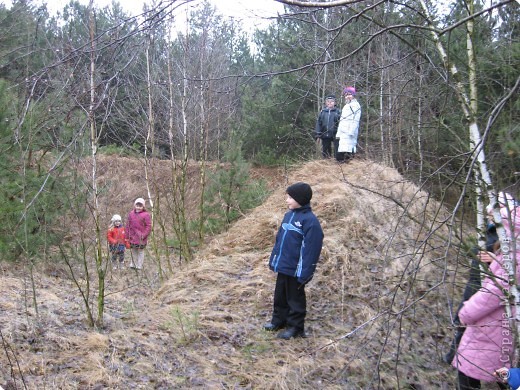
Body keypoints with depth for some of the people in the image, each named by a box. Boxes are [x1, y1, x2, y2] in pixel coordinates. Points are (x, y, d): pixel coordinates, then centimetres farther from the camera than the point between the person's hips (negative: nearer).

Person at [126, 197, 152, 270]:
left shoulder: (146, 215, -7)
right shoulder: (131, 214, 6)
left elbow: (148, 226, -8)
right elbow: (128, 225, 11)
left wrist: (144, 235, -15)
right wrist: (128, 235, 6)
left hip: (141, 238, -4)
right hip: (132, 236, 4)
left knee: (140, 251, 5)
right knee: (133, 251, 14)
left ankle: (139, 266, 12)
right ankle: (133, 264, 25)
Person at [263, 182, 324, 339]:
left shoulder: (310, 220, -18)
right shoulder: (288, 215, 7)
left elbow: (311, 249, -20)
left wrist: (304, 273, -22)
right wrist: (274, 260, 14)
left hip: (295, 269, -7)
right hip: (282, 266, 8)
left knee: (295, 298, 7)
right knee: (280, 295, 19)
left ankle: (295, 327, 22)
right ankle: (278, 320, 35)